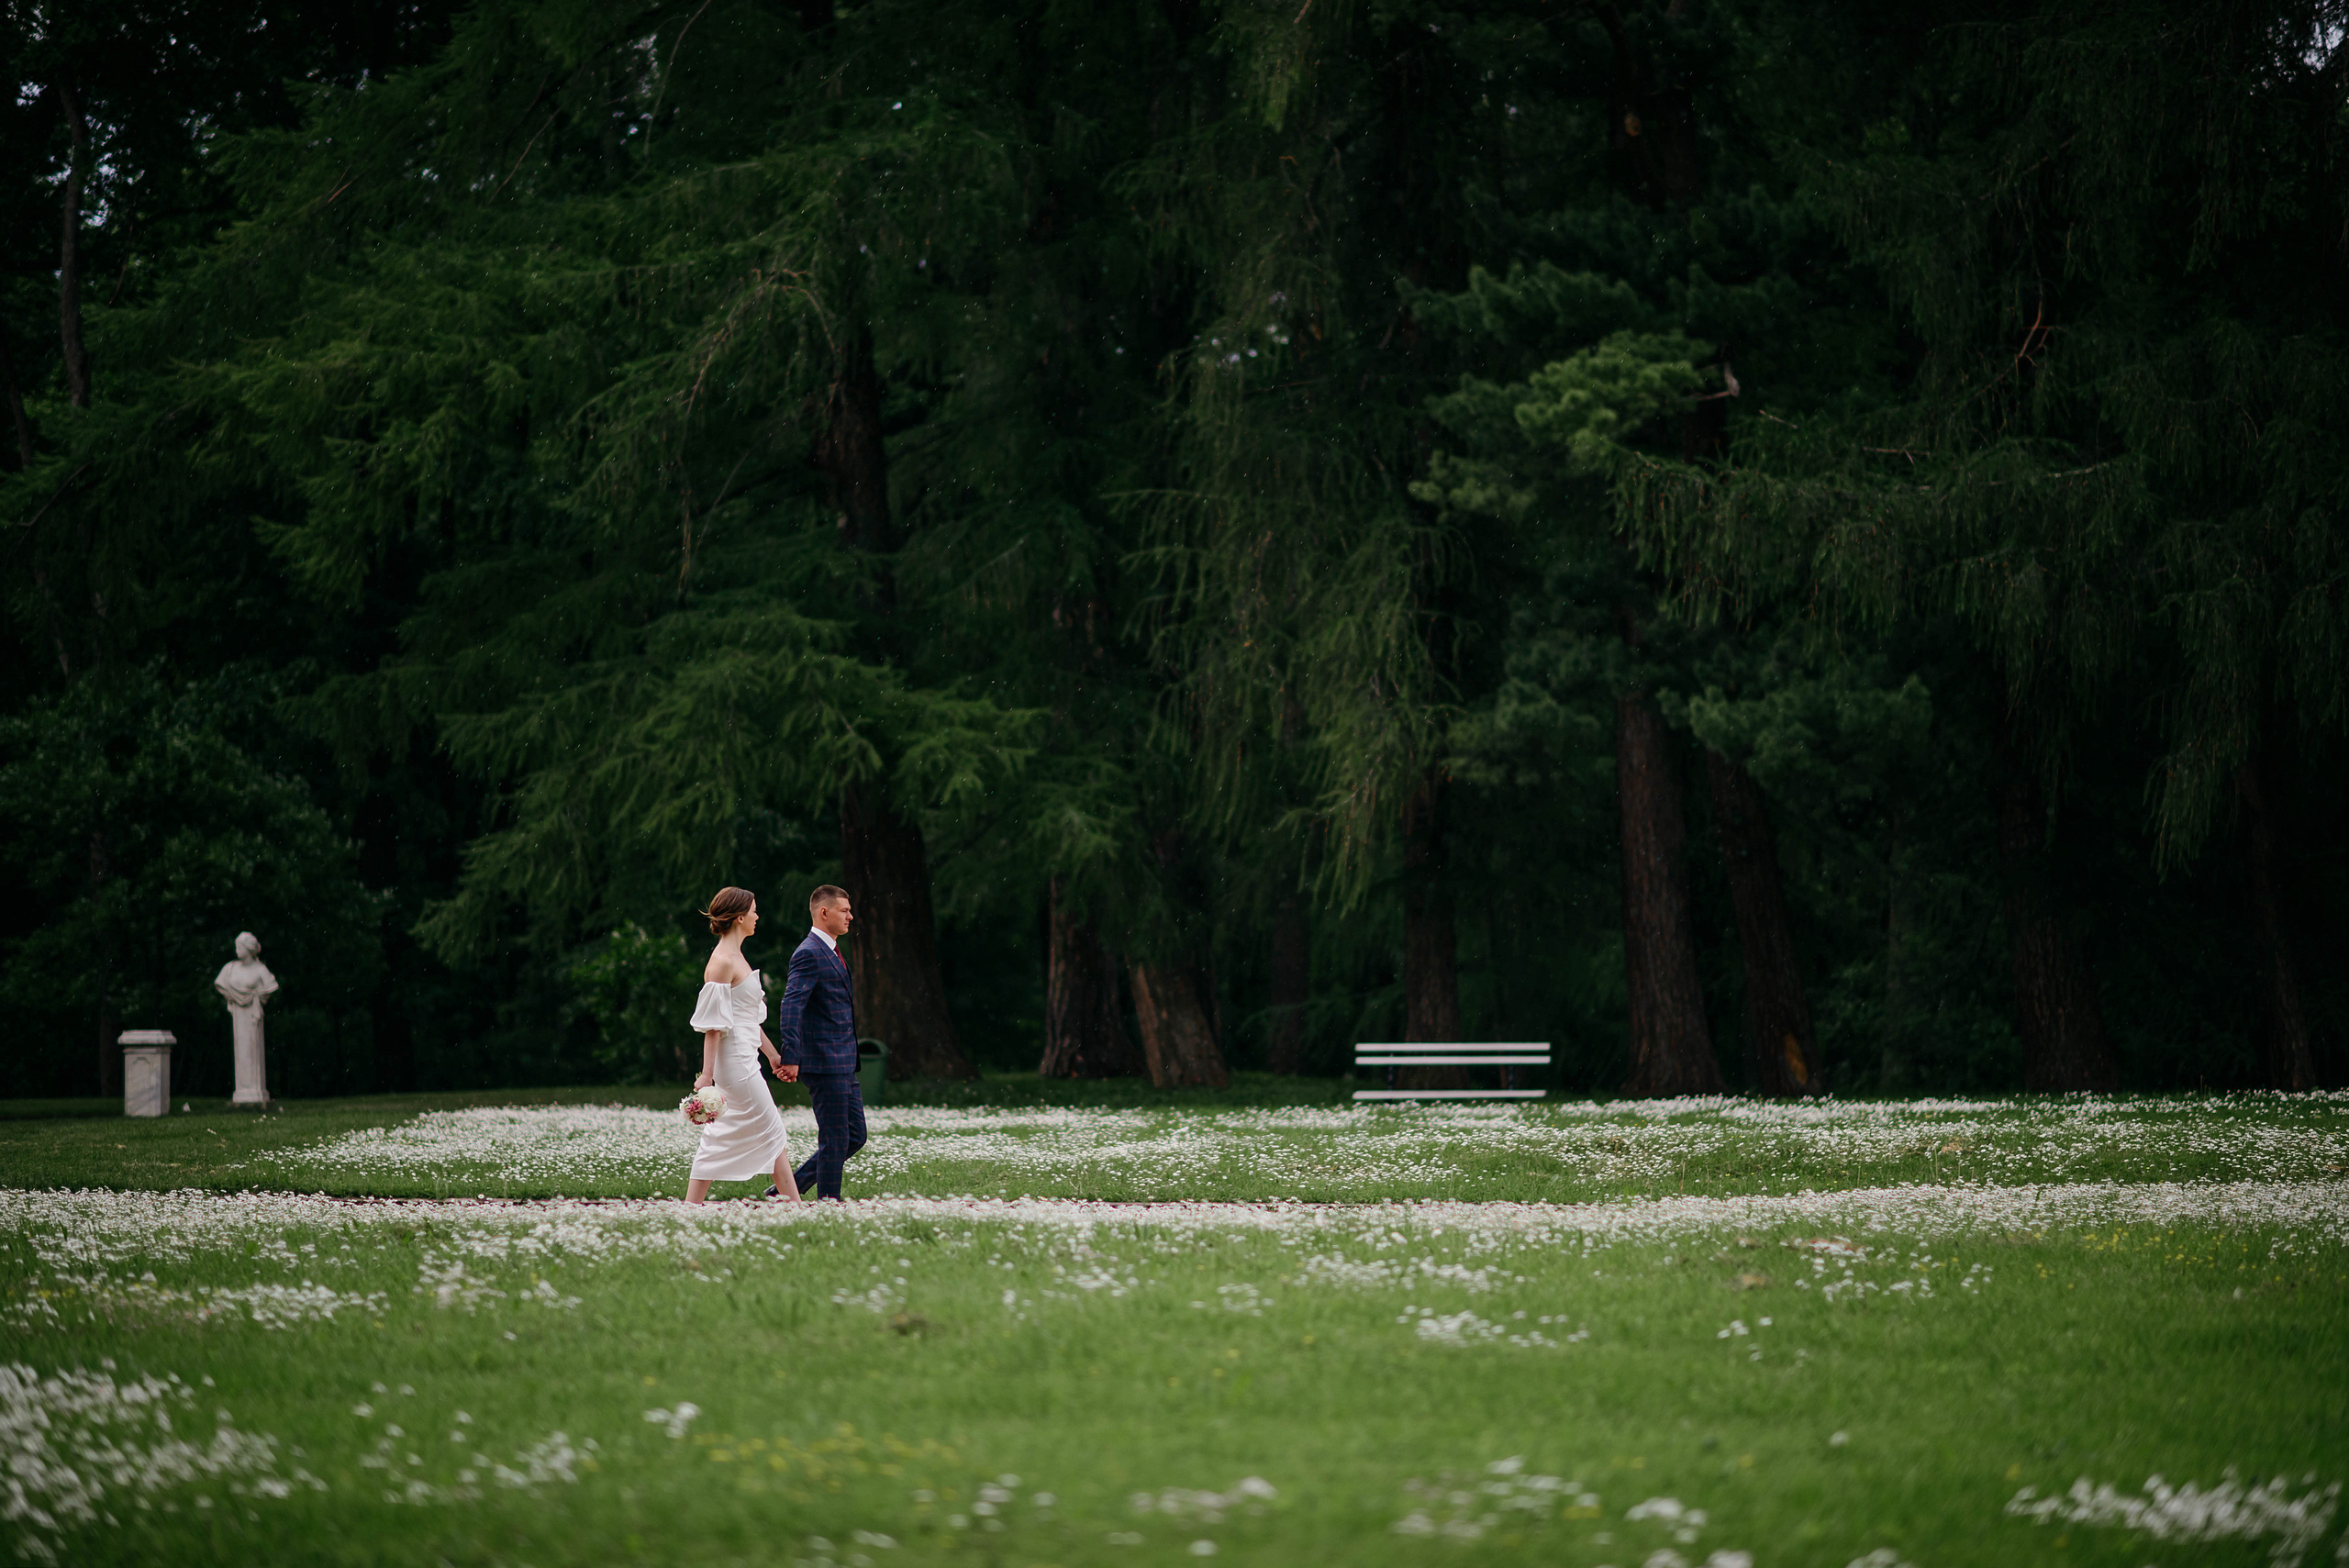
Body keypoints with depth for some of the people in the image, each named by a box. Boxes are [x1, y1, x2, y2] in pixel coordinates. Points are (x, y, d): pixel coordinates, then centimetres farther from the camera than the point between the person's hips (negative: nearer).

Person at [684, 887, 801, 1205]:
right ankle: (794, 1209, 1)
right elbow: (713, 1025, -18)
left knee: (721, 1140, 8)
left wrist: (774, 1056, 26)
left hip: (744, 1059, 10)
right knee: (773, 1133, -3)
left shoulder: (735, 958, 15)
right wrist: (706, 1076, -20)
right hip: (736, 1062, -10)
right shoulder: (723, 962, -15)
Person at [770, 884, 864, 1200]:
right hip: (825, 1063, -10)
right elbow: (791, 1006, -23)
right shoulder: (809, 954, -13)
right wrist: (791, 1058, -30)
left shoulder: (831, 952, 19)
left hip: (844, 1064, 10)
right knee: (835, 1140, -5)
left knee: (854, 1136, 11)